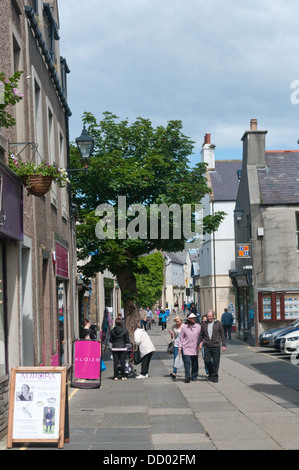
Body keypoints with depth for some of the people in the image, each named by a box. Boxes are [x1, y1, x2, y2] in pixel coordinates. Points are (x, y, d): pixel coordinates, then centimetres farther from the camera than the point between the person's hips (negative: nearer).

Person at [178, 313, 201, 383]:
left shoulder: (198, 326, 4)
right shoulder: (184, 327, 0)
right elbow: (181, 338, 5)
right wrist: (180, 347, 3)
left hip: (195, 348, 2)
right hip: (186, 348, -2)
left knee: (195, 364, 7)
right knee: (187, 363, -10)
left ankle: (194, 376, 21)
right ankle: (187, 377, -6)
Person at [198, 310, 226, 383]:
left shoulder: (218, 323, 2)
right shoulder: (204, 324, 7)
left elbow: (222, 334, 5)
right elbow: (201, 334, 15)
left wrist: (224, 345, 1)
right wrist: (199, 343, 12)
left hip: (216, 346, -2)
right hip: (207, 346, 2)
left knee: (215, 362, -1)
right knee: (207, 361, -2)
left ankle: (215, 376, 10)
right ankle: (211, 373, 22)